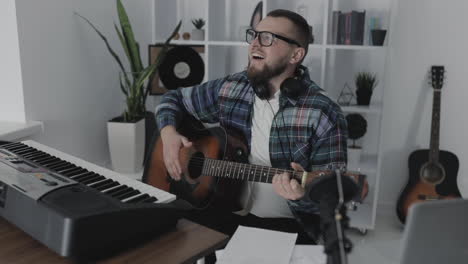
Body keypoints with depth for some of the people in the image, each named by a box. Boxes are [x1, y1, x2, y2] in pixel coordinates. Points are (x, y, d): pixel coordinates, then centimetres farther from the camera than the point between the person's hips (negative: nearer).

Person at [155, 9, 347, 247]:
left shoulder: (324, 114, -13)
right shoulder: (229, 89, 1)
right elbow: (174, 99, 17)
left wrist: (303, 195, -34)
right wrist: (168, 132, -3)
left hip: (289, 226, -2)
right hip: (226, 214, 3)